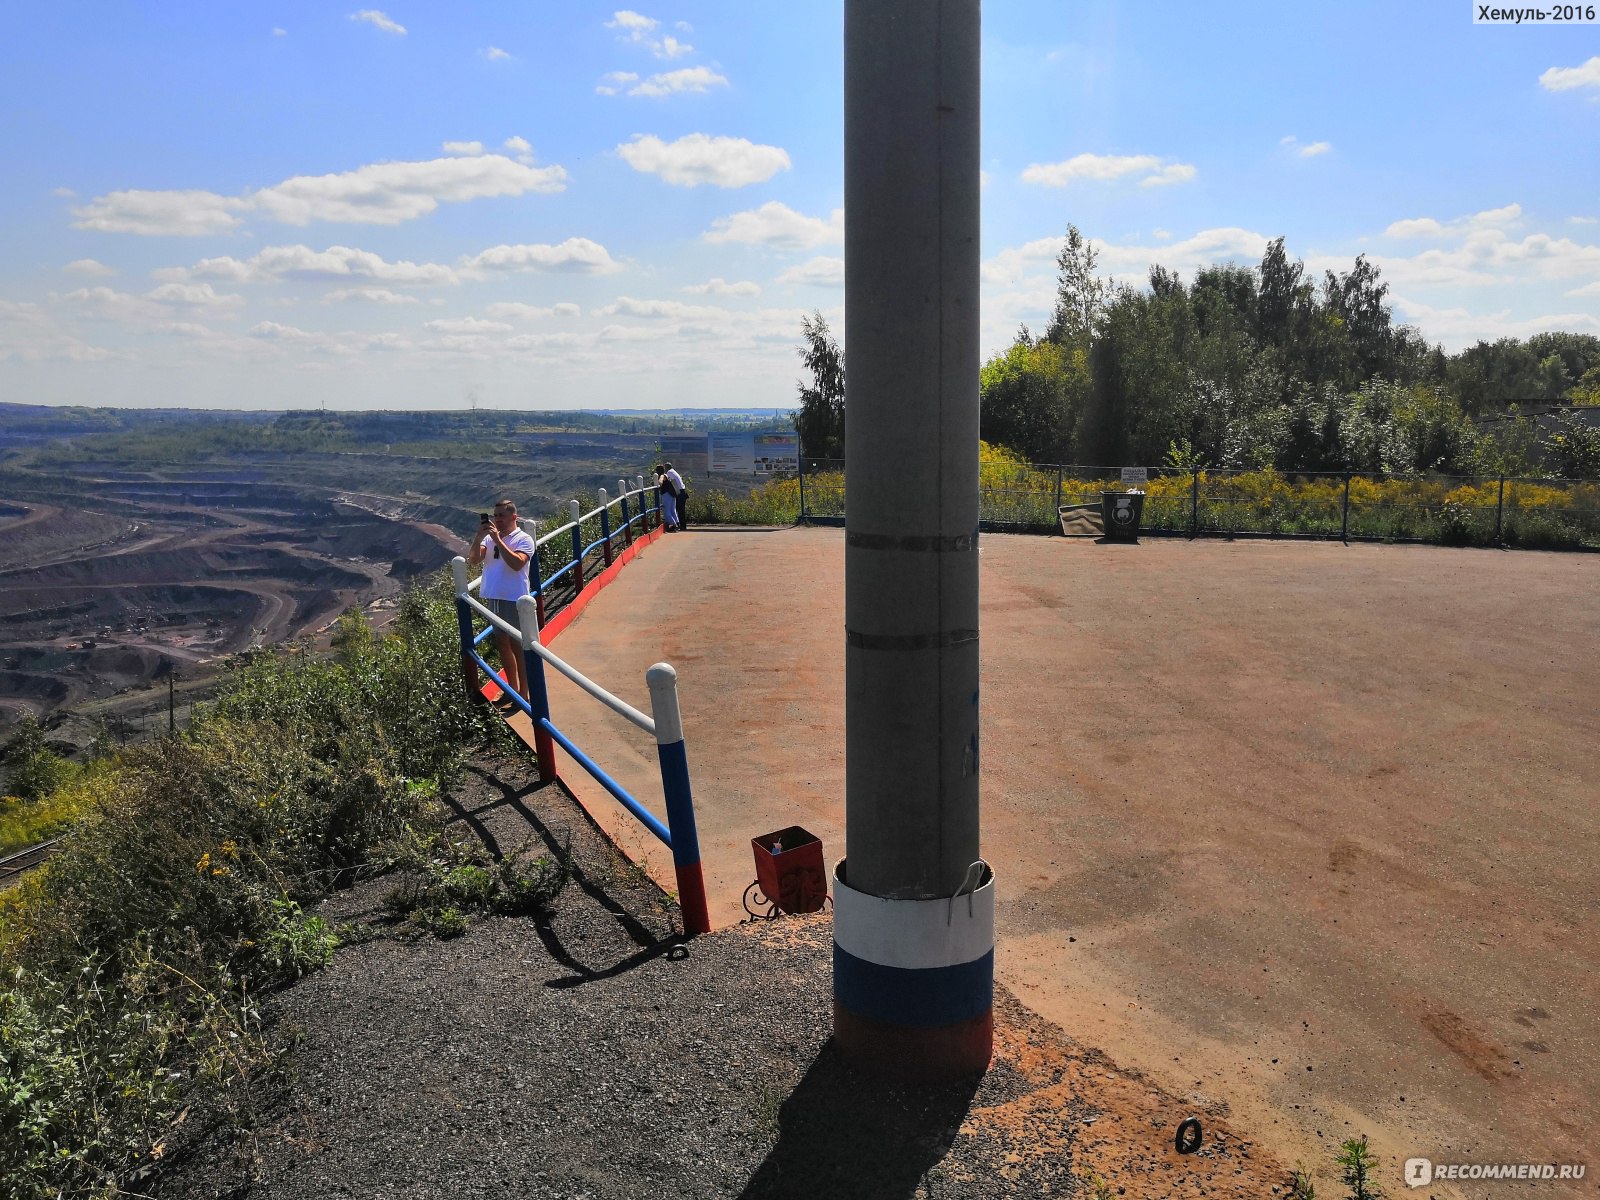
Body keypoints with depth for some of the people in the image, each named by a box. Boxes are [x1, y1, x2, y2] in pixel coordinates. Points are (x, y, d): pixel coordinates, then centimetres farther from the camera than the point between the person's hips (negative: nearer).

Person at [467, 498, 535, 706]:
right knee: (502, 644, 15)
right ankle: (512, 688, 30)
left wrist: (498, 539, -23)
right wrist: (479, 537, -15)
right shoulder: (490, 538, 8)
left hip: (514, 599, -6)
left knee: (518, 645, 1)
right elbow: (474, 560, -2)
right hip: (492, 597, 6)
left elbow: (517, 563, -23)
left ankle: (523, 694, 9)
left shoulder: (523, 539, -7)